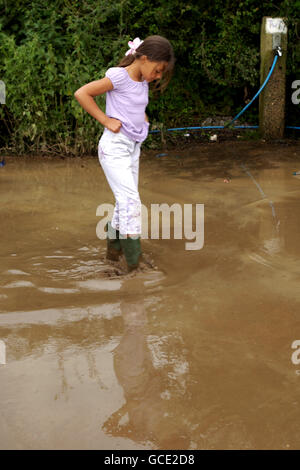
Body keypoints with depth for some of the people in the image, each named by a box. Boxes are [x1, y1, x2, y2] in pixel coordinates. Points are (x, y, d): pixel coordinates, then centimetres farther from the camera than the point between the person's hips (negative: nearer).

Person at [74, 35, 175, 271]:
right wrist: (106, 120, -17)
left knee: (125, 202, 12)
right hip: (115, 147, -8)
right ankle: (134, 261, -10)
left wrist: (143, 118, 10)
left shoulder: (143, 81, 9)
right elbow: (81, 93, -17)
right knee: (130, 200, -13)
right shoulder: (119, 76, -15)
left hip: (133, 147, 8)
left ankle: (114, 246, 27)